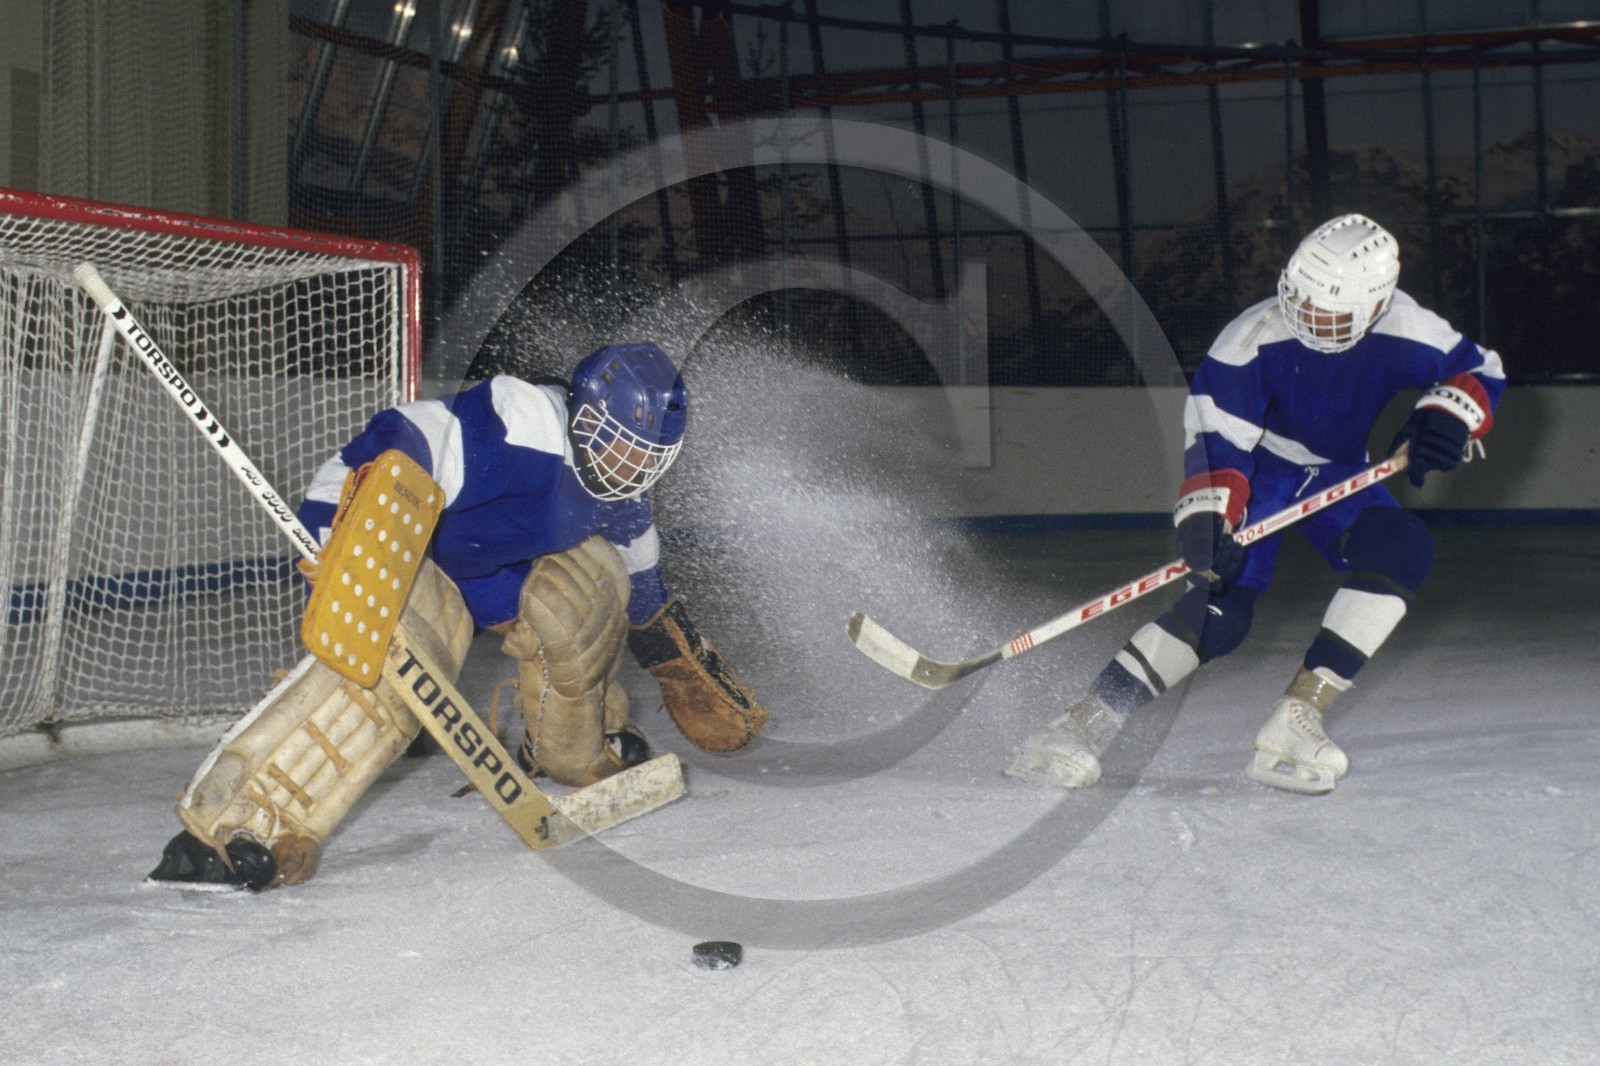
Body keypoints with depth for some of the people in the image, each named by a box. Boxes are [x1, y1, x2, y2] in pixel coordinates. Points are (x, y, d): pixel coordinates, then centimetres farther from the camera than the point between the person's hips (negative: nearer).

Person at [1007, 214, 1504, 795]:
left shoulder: (1402, 330, -20)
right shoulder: (1255, 337, -29)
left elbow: (1479, 370, -3)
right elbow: (1213, 435, -29)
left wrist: (1445, 417, -22)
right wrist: (1208, 517, -41)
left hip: (1337, 475, 4)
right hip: (1254, 469, -4)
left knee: (1402, 550, -22)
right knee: (1219, 604, -22)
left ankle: (1297, 716, -21)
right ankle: (1085, 722, -20)